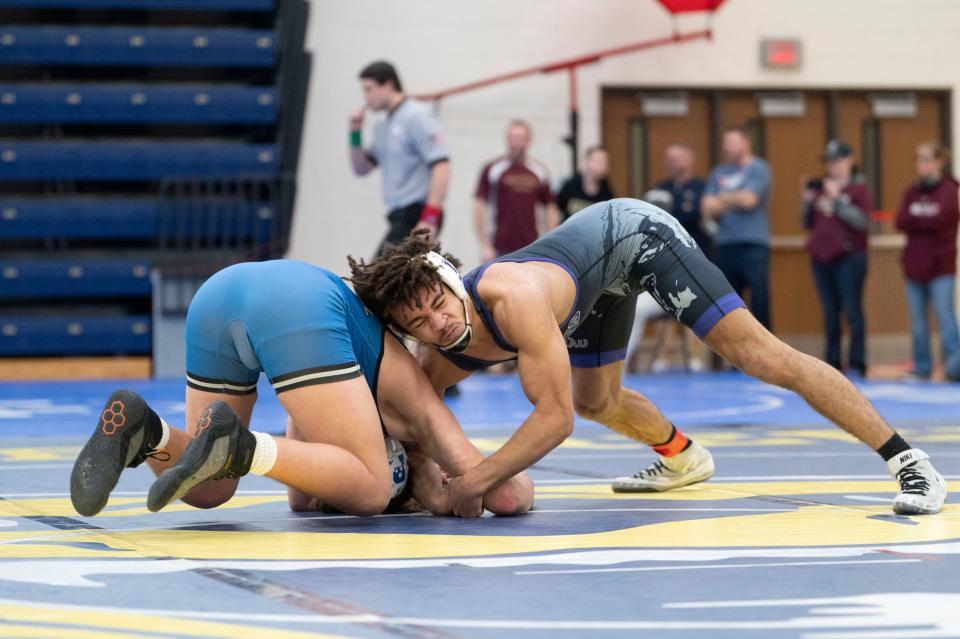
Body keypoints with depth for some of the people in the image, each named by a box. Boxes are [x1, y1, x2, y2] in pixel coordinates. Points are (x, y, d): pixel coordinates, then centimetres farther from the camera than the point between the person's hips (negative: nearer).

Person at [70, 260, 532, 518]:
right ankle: (237, 445, -22)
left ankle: (142, 432, -12)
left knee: (209, 489, 20)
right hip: (297, 306, -7)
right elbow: (510, 496, 22)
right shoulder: (414, 410, 26)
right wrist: (446, 499, 39)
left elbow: (300, 499, 44)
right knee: (369, 493, 1)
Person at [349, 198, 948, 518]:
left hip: (635, 232, -8)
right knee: (597, 401, 22)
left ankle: (911, 462, -15)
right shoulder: (444, 359, -21)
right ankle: (684, 458, 53)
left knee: (760, 354, -16)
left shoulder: (512, 295, -42)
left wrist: (473, 483, -43)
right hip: (601, 276, 8)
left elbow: (554, 417, -41)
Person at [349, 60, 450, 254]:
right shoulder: (383, 126, 18)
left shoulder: (416, 116, -10)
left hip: (416, 216, -9)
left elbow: (441, 166, -18)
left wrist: (430, 218, -25)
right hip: (400, 216, 9)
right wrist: (355, 133, 8)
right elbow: (361, 168, 24)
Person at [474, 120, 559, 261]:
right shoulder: (492, 169, 0)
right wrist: (484, 245, -8)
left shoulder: (540, 171, 10)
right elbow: (479, 207, -2)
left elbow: (550, 209, 15)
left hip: (531, 250, 3)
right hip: (501, 249, -3)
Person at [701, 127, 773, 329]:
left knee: (759, 300, -9)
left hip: (753, 246, -5)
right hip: (725, 245, 5)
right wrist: (734, 201, -7)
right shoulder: (718, 173, 16)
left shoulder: (758, 169, 1)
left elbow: (748, 199, -12)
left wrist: (723, 198, 3)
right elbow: (708, 208, 7)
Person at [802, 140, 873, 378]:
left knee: (852, 311, -6)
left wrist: (836, 199, -16)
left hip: (848, 258, -6)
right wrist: (807, 200, 1)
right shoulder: (820, 188, 14)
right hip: (821, 258, 6)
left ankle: (857, 365, -5)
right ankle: (832, 364, 12)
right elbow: (808, 224, 18)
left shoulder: (859, 188, -1)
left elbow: (862, 221, -14)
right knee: (830, 313, 8)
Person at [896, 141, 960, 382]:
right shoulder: (912, 192, 13)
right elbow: (900, 221, 1)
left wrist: (914, 219, -3)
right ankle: (922, 367, 14)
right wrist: (926, 220, -10)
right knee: (917, 319, 7)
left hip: (940, 265, -5)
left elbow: (940, 219, -16)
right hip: (915, 263, 6)